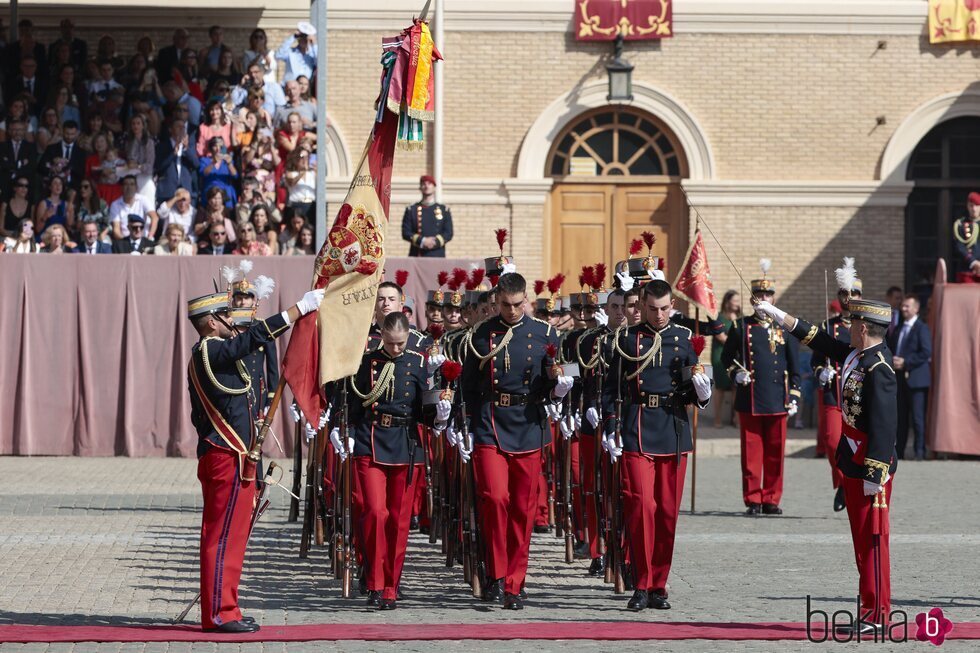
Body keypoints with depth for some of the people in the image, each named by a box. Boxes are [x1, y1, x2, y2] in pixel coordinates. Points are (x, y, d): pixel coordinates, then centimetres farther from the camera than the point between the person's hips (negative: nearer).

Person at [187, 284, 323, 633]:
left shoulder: (202, 356, 17)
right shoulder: (212, 351, -14)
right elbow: (257, 336, -23)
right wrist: (302, 307, -19)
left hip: (216, 455, 11)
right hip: (229, 458, -11)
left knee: (221, 535, 12)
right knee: (225, 535, -8)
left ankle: (218, 611, 16)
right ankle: (221, 613, -7)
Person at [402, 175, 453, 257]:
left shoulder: (444, 210, 11)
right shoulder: (411, 210, 9)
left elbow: (449, 233, 5)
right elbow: (405, 233, 2)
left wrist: (435, 242, -13)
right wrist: (422, 241, -13)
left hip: (437, 256, 0)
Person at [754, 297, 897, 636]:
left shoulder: (878, 370, -19)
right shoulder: (856, 356, 8)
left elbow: (884, 426, -22)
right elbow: (822, 341, 22)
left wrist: (875, 473, -23)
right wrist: (779, 316, 25)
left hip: (870, 468, -10)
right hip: (854, 466, 10)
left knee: (872, 538, -6)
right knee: (863, 540, 12)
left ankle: (877, 617, -2)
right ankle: (872, 611, 17)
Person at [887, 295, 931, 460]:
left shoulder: (922, 328, -5)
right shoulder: (897, 330, 19)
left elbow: (926, 352, -14)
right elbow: (890, 349, 21)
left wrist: (905, 362, -16)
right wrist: (893, 361, -1)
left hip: (916, 378, -7)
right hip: (900, 378, 7)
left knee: (918, 417, -6)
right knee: (900, 417, 9)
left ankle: (919, 451, -5)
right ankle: (899, 451, 12)